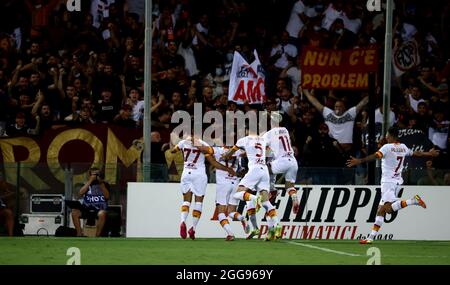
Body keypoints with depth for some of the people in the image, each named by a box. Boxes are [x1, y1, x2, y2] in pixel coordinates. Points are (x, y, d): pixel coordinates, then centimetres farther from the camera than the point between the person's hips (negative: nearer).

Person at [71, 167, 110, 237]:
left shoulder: (105, 184, 9)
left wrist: (101, 184, -9)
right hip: (87, 209, 2)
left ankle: (97, 236, -26)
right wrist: (90, 181, -5)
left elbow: (107, 196, -4)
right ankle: (79, 234, -17)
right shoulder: (87, 184, 13)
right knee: (74, 212, -26)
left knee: (102, 214, -38)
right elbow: (81, 193, -5)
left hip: (100, 209, -2)